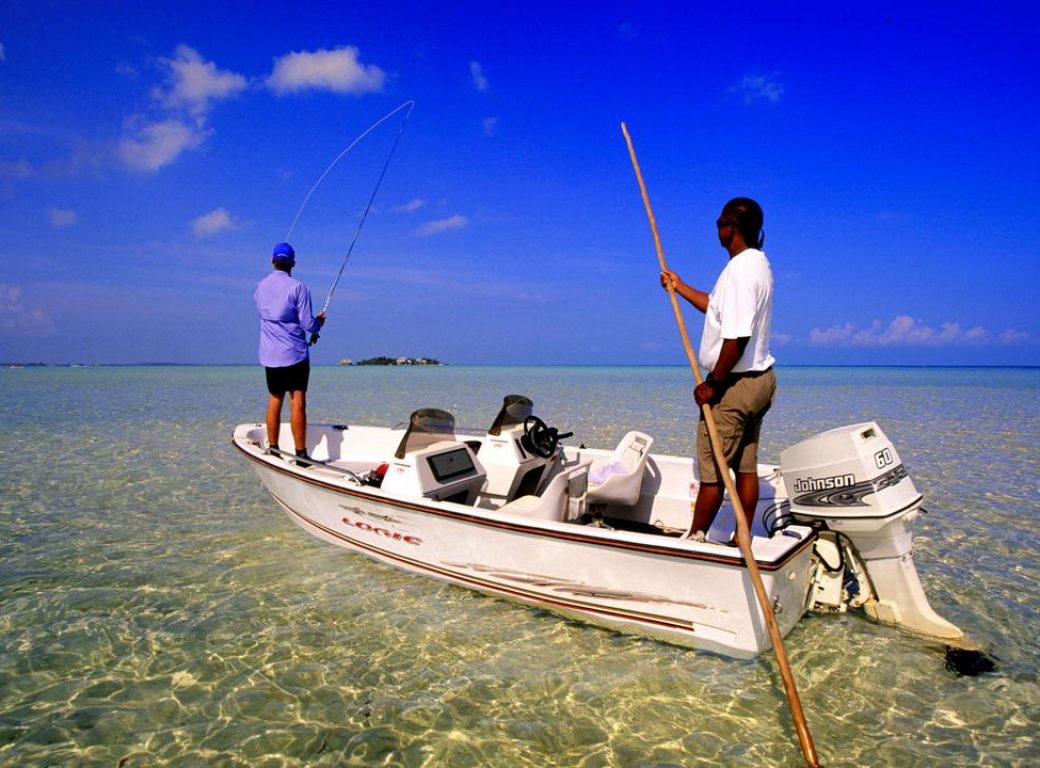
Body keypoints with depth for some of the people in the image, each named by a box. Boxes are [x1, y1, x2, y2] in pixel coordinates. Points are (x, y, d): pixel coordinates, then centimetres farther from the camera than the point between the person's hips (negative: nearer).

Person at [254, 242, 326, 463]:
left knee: (274, 401, 12)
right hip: (295, 354, -5)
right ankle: (300, 452, -5)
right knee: (297, 402, -5)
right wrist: (319, 322, 9)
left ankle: (272, 448, 17)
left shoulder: (261, 286, 7)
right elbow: (307, 324, -13)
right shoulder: (298, 287, -10)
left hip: (270, 355, 5)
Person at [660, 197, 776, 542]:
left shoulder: (741, 269, -20)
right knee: (745, 466, 14)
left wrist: (711, 384, -19)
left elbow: (736, 337, -27)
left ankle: (695, 538, 12)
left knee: (712, 468, 1)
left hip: (736, 383, -10)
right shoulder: (758, 263, 13)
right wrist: (680, 287, 27)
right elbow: (722, 308, 25)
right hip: (760, 378, 10)